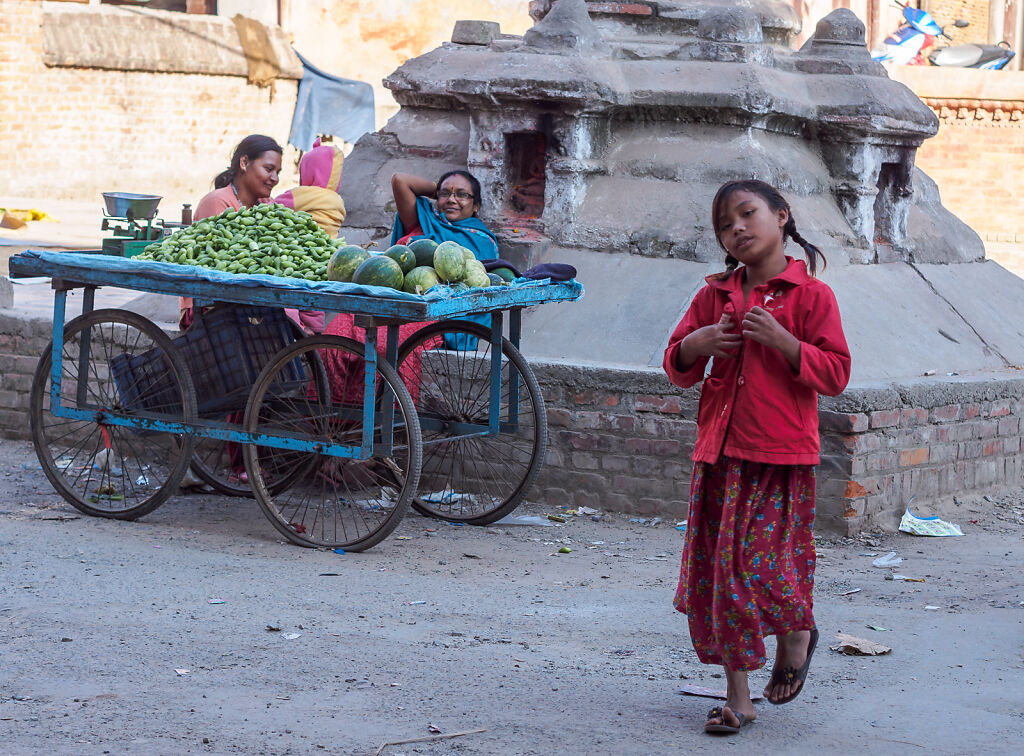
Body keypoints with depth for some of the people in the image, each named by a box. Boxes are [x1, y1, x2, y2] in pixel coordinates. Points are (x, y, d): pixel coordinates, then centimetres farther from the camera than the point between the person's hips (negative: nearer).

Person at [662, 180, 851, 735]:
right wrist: (697, 344, -7)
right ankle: (737, 697, 13)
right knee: (718, 568, 4)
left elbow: (835, 373, -7)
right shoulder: (715, 296, 11)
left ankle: (795, 634, 25)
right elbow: (677, 368, 15)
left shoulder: (810, 295, -3)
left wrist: (781, 340, -19)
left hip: (782, 458, -5)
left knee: (763, 563, -10)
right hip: (720, 453, 5)